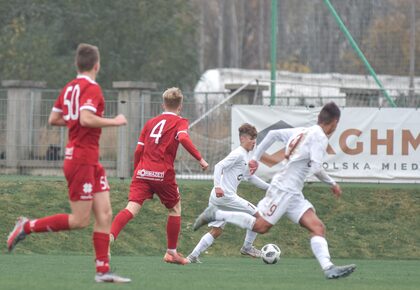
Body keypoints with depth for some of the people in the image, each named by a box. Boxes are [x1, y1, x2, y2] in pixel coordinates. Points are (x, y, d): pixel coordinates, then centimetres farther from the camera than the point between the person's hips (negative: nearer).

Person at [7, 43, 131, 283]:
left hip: (91, 163, 10)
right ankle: (27, 226, 4)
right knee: (80, 220, -6)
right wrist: (114, 121, -16)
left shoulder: (70, 88, 12)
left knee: (105, 215, 4)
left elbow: (53, 119, 15)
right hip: (81, 161, -10)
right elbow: (86, 118, -28)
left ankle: (103, 270, 3)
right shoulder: (91, 88, -14)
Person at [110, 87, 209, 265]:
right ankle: (171, 252, 22)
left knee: (132, 208, -10)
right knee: (175, 208, 18)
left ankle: (109, 236, -35)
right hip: (163, 174, -3)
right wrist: (200, 159, -14)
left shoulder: (151, 122, 21)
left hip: (142, 172, 3)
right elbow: (183, 138, -15)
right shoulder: (180, 122, 7)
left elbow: (138, 151, 16)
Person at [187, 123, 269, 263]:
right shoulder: (238, 154, -8)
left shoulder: (246, 157, 22)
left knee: (216, 231, 10)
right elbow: (219, 166, -19)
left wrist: (268, 187, 35)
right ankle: (247, 247, 11)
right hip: (226, 195, -10)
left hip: (217, 197, 10)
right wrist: (218, 186, -29)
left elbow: (250, 177, 35)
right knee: (256, 214, 0)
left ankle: (193, 256, 3)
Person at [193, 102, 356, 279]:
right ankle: (215, 214, 5)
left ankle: (328, 268, -19)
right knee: (260, 226, -6)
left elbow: (273, 134, 19)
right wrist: (332, 183, -2)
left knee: (317, 228, -4)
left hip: (293, 194, 10)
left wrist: (255, 158, 22)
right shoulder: (320, 137, -11)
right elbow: (316, 168, -19)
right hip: (284, 189, -10)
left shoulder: (301, 132, 16)